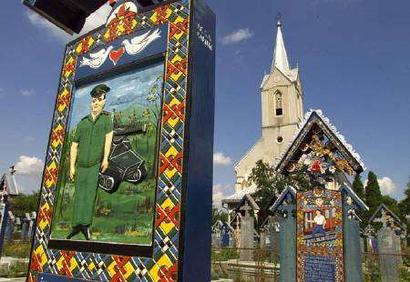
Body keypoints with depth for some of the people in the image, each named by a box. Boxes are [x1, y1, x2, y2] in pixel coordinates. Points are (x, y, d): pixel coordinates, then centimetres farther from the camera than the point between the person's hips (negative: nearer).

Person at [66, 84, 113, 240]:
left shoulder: (107, 118, 3)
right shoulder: (82, 123, 10)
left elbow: (109, 138, -9)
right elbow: (74, 146, 9)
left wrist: (106, 158, -20)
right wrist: (72, 167, 3)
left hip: (96, 163, -3)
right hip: (81, 165, 3)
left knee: (90, 192, -8)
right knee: (78, 195, 5)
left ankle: (86, 225, -4)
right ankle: (76, 225, 13)